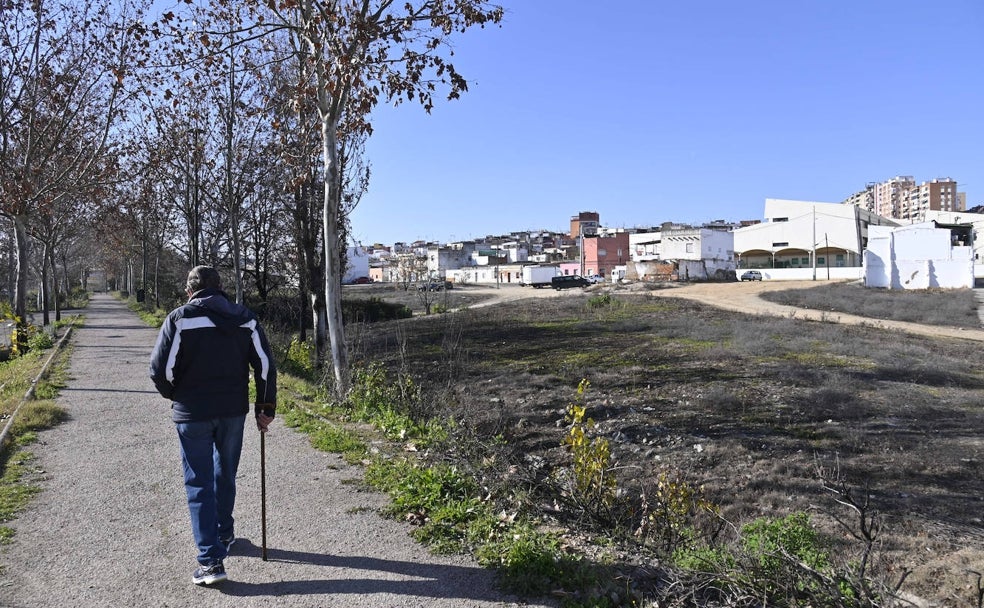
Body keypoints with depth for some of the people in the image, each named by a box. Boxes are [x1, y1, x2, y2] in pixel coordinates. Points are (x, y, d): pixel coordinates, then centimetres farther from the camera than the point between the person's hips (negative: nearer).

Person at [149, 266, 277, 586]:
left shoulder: (179, 318, -8)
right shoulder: (245, 318, 3)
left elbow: (160, 369, -10)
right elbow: (266, 365, 1)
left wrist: (175, 396, 10)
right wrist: (266, 408, 7)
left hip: (192, 414, -4)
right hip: (234, 411, 4)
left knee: (200, 484, 3)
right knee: (225, 475, 22)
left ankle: (211, 560, 1)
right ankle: (224, 535, 39)